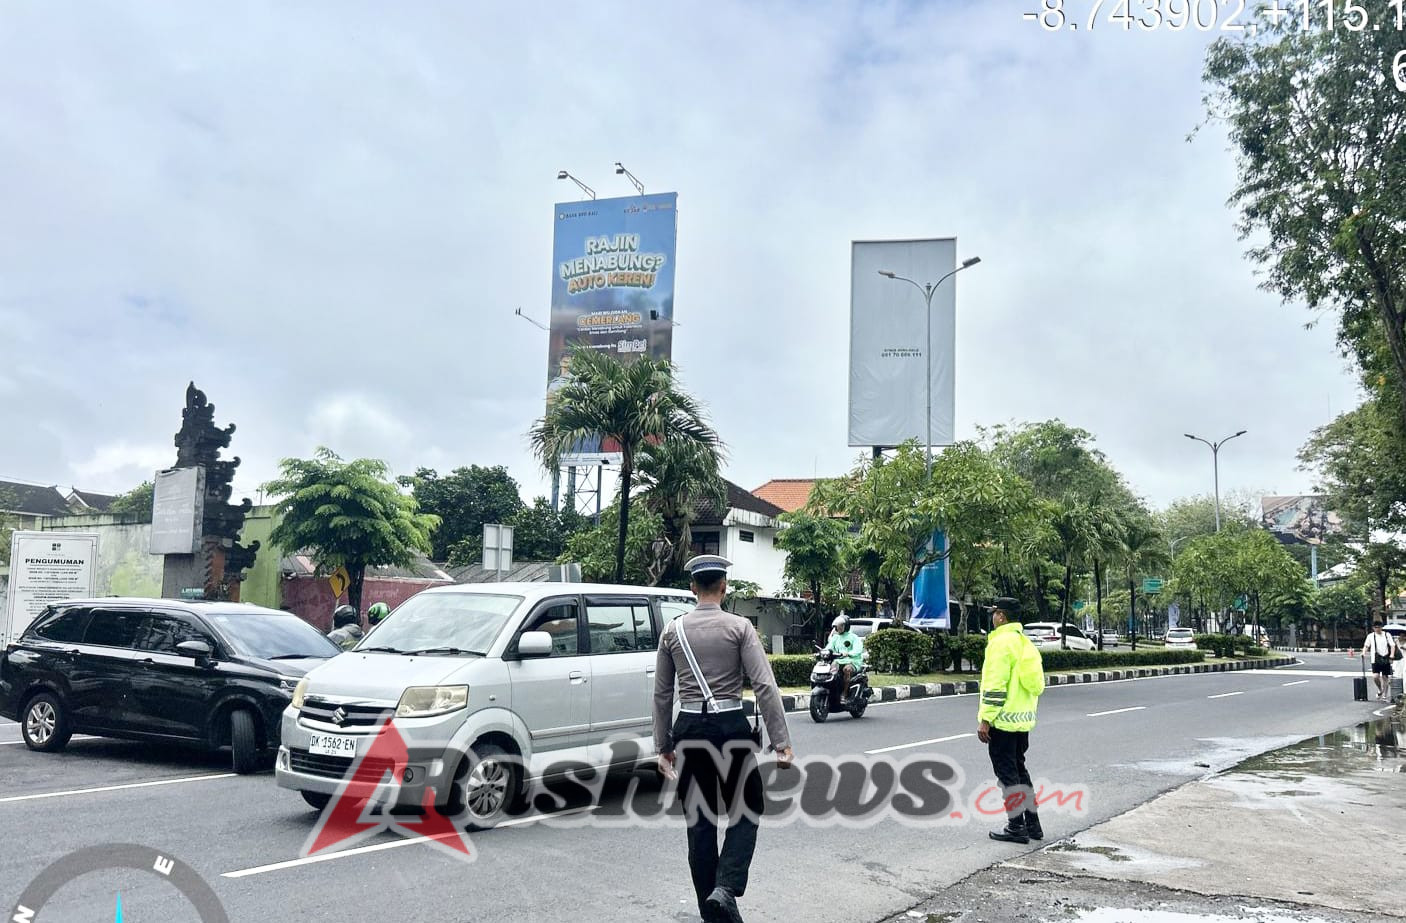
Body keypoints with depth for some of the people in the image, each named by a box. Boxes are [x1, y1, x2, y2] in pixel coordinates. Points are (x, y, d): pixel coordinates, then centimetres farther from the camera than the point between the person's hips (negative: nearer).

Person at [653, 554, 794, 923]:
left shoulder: (673, 630, 3)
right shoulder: (739, 627, -5)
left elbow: (662, 693, 7)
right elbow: (764, 686, -12)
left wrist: (663, 746, 15)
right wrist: (781, 741, -10)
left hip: (689, 728, 3)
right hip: (731, 726, -3)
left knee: (700, 822, 12)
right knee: (746, 811, 12)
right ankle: (725, 889, -9)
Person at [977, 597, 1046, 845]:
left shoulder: (1001, 642, -16)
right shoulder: (1025, 643, 14)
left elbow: (995, 686, -21)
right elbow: (1033, 683, 19)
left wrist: (985, 719, -18)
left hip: (1003, 721, -9)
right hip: (1024, 719, 9)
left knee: (1007, 773, -1)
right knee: (1019, 770, 18)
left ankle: (1016, 827, 2)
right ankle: (1032, 823, 22)